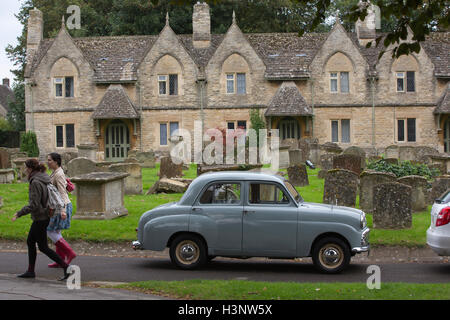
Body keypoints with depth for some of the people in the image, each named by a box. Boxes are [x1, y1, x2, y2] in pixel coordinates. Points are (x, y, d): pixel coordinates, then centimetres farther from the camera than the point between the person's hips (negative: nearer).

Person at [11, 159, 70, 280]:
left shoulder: (35, 182, -21)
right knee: (30, 242, 18)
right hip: (45, 216, 10)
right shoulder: (45, 179, 7)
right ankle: (30, 271, 24)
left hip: (40, 218, -10)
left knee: (43, 247, -1)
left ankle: (66, 267, -4)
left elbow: (34, 205, -24)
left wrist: (19, 213, -16)